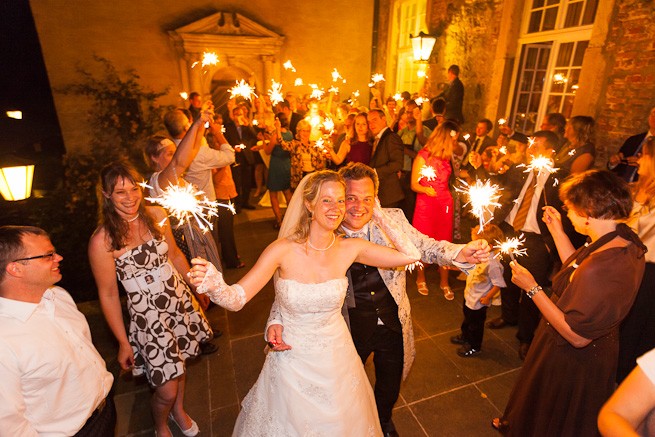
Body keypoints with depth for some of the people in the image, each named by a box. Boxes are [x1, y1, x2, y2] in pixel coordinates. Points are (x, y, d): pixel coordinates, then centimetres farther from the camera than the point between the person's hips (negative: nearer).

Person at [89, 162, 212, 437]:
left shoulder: (156, 215, -5)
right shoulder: (102, 241, -17)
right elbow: (108, 295, -9)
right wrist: (123, 342, -4)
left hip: (180, 301, 5)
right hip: (148, 315, -4)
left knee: (180, 364, 22)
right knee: (166, 390, 6)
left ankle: (179, 410, 54)